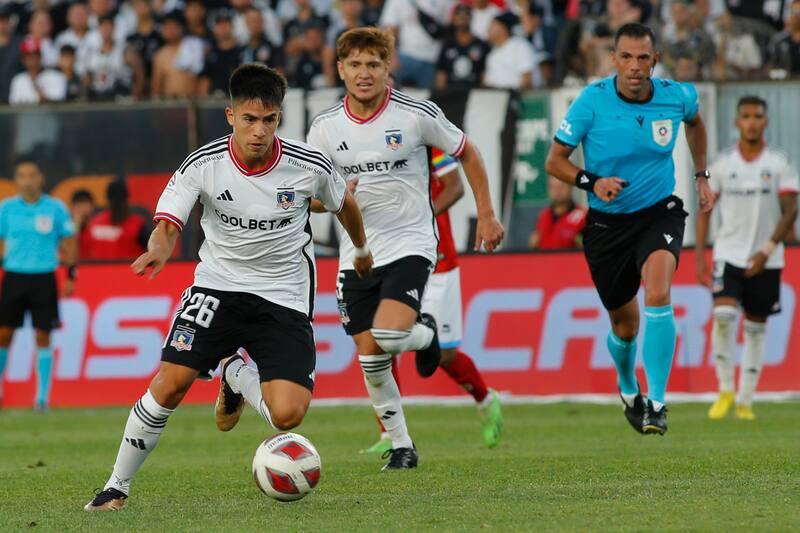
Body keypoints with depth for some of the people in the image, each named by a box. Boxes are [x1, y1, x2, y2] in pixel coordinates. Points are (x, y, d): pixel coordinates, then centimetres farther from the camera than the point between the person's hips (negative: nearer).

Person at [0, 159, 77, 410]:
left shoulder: (56, 208, 0)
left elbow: (69, 243, 5)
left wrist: (71, 276, 0)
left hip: (44, 278, -1)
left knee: (43, 337, -1)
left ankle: (42, 396, 6)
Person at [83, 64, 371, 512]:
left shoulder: (310, 166, -12)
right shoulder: (204, 164, -13)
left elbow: (344, 204, 9)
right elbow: (168, 224, -14)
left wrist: (363, 251, 27)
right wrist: (159, 248, -39)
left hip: (284, 298, 0)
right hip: (218, 286, 0)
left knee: (287, 415, -16)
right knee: (171, 383, -18)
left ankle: (237, 376, 20)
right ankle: (118, 486, 1)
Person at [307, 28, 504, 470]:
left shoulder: (416, 114, -9)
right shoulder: (325, 128, -2)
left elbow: (467, 154, 6)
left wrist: (486, 215, 7)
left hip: (410, 245, -3)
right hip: (357, 254, 3)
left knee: (390, 336, -24)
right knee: (370, 358, 2)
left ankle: (425, 333, 13)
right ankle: (401, 446, 18)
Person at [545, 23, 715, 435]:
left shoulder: (677, 96, -7)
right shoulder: (592, 101, -15)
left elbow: (695, 121, 20)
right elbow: (555, 160, -7)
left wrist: (701, 176, 19)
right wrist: (592, 182, -23)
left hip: (660, 213, 0)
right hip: (607, 223, 0)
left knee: (657, 293, -28)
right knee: (625, 326, 10)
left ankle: (656, 404, -22)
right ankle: (627, 390, 45)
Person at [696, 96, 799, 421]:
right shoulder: (722, 163, 1)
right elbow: (705, 210, 6)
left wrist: (767, 250, -17)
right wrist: (700, 257, 0)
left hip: (766, 260, 0)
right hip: (728, 253, 0)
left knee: (756, 327, 4)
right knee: (723, 314, -20)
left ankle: (746, 400, 13)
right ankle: (725, 390, -6)